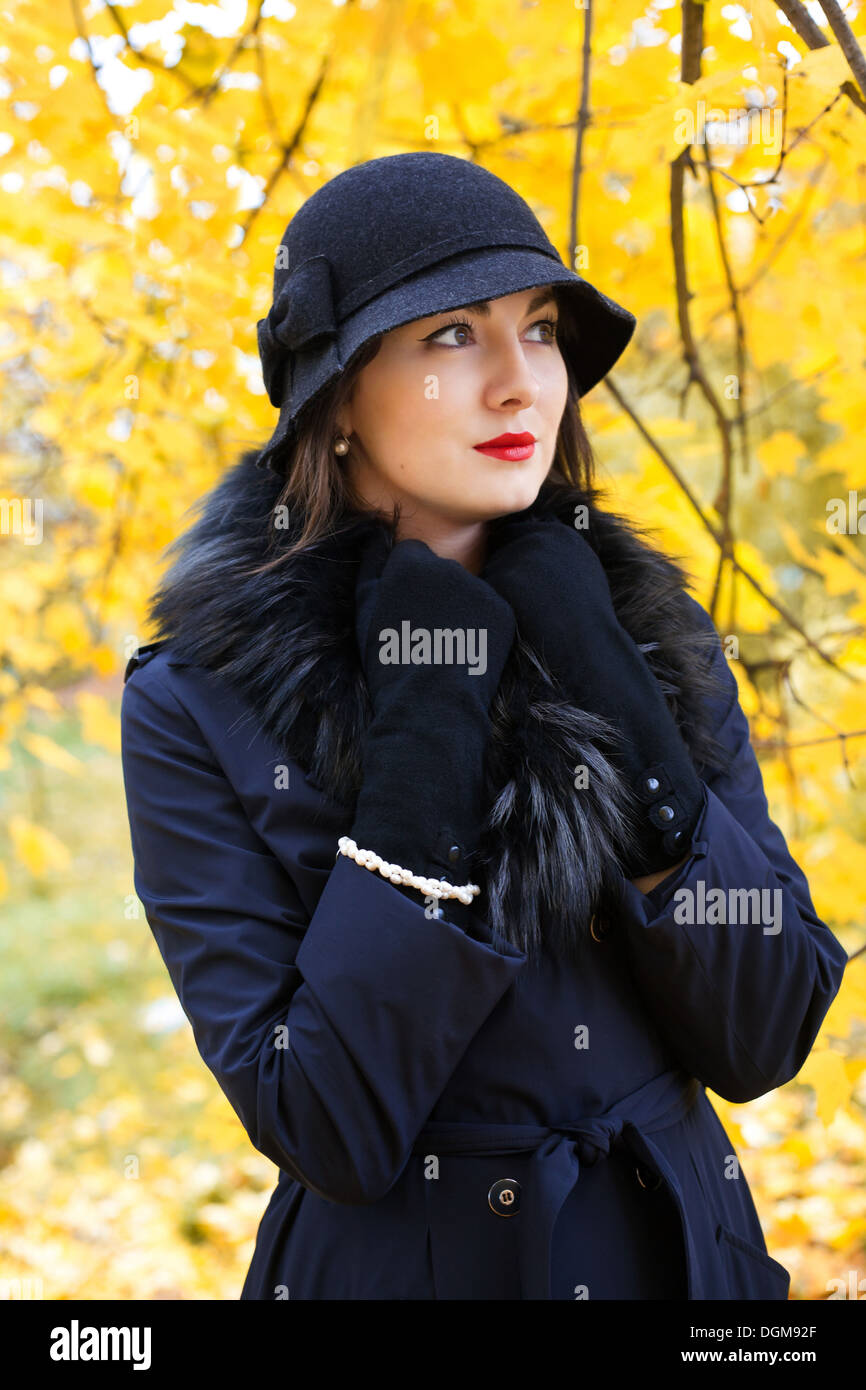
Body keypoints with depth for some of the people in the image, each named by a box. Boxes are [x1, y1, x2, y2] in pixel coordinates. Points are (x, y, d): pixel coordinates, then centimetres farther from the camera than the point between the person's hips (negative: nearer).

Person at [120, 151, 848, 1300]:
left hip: (681, 1246, 4)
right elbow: (328, 1131, -19)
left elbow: (765, 1039, -8)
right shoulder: (197, 707, -14)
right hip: (399, 1260, -3)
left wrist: (614, 711, -18)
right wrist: (420, 748, -23)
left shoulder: (652, 631, -4)